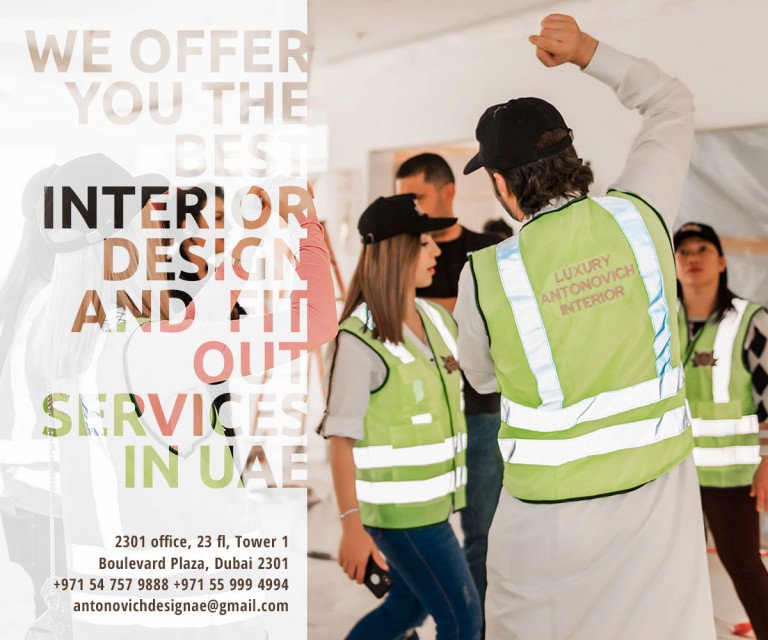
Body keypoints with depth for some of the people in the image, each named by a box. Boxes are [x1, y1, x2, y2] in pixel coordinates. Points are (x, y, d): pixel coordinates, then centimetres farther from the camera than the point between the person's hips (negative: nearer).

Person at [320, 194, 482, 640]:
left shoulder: (436, 319, 4)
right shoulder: (361, 339, -19)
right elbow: (340, 439, -17)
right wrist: (352, 527, -18)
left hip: (425, 500, 8)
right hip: (397, 507, -8)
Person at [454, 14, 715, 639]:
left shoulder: (485, 276, -14)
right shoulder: (640, 215, -8)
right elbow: (672, 105, 10)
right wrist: (587, 50, 6)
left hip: (552, 508, -2)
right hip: (658, 487, 3)